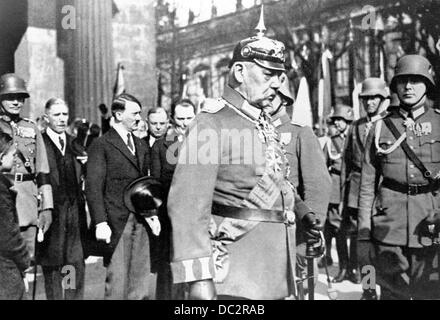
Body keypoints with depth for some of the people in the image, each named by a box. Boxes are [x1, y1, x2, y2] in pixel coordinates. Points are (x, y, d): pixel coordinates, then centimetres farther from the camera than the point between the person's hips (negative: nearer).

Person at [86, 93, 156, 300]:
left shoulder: (141, 145, 17)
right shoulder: (101, 145, -4)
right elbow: (93, 188, -9)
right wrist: (100, 223, -17)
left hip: (141, 221, 6)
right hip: (116, 222, -6)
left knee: (141, 285, 8)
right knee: (117, 283, -1)